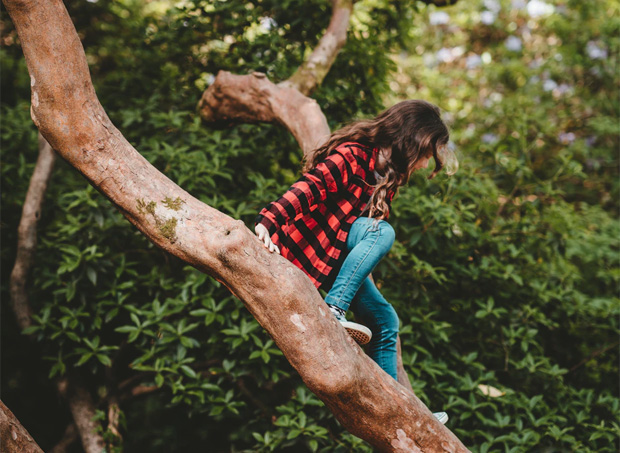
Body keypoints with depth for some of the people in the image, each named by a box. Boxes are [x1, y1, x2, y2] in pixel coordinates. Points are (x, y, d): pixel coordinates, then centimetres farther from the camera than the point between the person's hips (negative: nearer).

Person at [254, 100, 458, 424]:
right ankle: (332, 310, -33)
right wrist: (268, 220, -47)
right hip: (308, 243, -9)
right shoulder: (352, 156, -19)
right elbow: (309, 187, -33)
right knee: (383, 231, -30)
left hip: (337, 256, 9)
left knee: (386, 321, 6)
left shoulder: (388, 173, 9)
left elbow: (371, 221, 12)